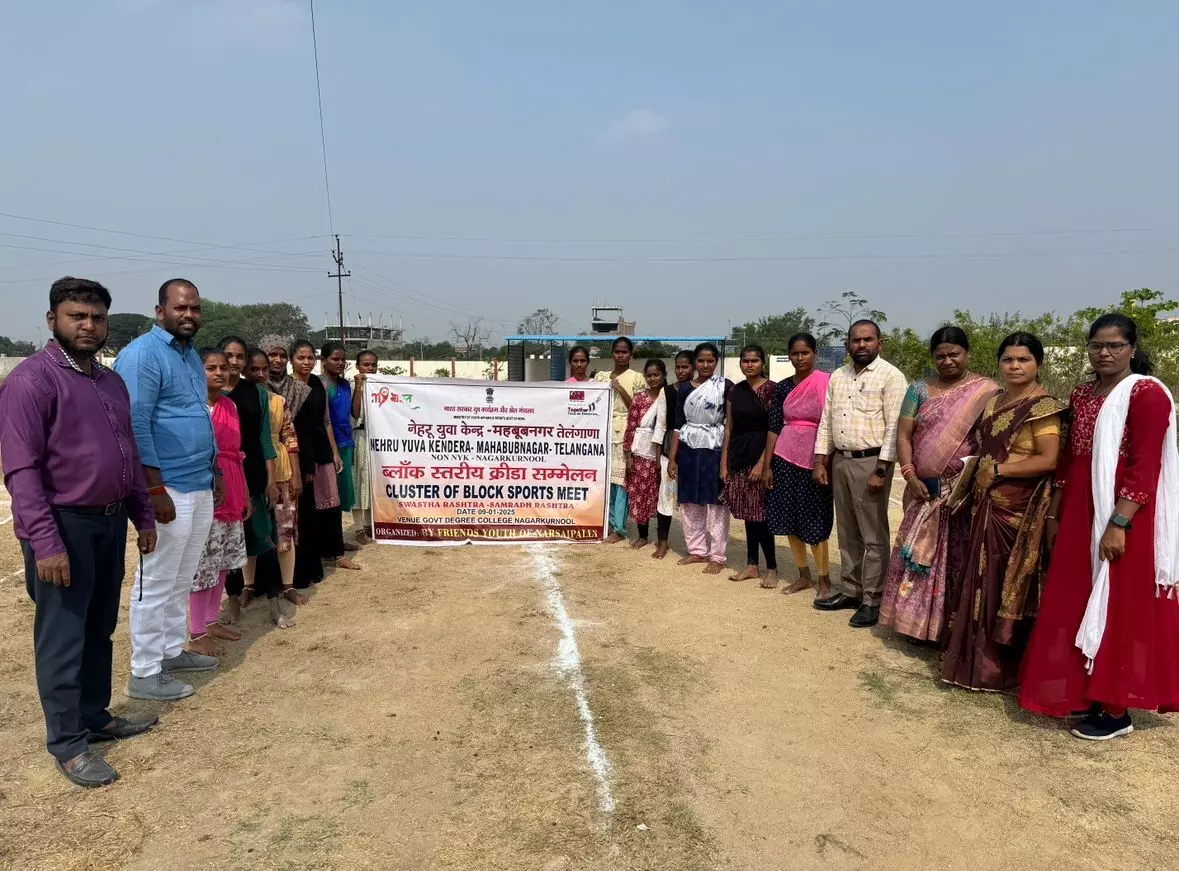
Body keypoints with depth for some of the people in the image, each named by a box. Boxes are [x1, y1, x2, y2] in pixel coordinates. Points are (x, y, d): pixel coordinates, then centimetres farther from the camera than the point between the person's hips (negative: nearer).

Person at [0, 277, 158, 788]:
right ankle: (67, 744, 15)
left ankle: (95, 717, 31)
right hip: (65, 526, -7)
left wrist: (143, 517, 16)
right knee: (63, 639, 3)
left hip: (110, 522, 8)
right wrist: (45, 542, -22)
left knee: (100, 630, 17)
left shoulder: (111, 381, 12)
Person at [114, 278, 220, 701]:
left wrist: (215, 471, 19)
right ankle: (144, 673, 10)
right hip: (167, 489, -9)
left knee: (181, 580, 17)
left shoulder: (192, 355, 15)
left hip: (200, 487, 9)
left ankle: (172, 651, 31)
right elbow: (135, 424, -19)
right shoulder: (142, 354, -13)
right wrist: (156, 488, -22)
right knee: (156, 583, 0)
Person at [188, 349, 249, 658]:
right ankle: (196, 634, 9)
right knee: (203, 563, -2)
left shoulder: (230, 405, 11)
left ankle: (211, 621, 27)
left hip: (231, 493, 7)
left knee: (222, 561, 14)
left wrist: (245, 494, 16)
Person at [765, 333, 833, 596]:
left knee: (814, 523, -1)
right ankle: (803, 576, 22)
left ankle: (824, 580, 15)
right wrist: (768, 465, 3)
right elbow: (774, 427, 6)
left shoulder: (827, 382, -5)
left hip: (814, 459, -4)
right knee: (789, 519, 7)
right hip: (785, 457, 4)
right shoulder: (783, 387, 6)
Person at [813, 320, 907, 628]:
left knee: (873, 536, 0)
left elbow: (894, 427, -13)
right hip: (839, 461, 7)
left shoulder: (890, 376, -8)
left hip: (870, 462, -7)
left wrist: (881, 470, -18)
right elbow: (826, 421, 14)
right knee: (847, 533, 14)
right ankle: (851, 591, 25)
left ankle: (872, 601, 9)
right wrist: (820, 461, 8)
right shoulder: (837, 377, 12)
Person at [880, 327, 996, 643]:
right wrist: (911, 476, -8)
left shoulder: (987, 391, 1)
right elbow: (903, 435, 3)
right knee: (920, 553, 6)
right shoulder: (919, 389, 7)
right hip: (925, 490, 3)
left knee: (961, 558, 3)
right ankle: (920, 623, 18)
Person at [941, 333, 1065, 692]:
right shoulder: (993, 401, 14)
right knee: (983, 579, 12)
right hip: (987, 506, 8)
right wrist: (976, 478, 8)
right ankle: (976, 658, 24)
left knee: (1009, 584, 1)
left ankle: (1002, 667, 13)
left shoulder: (1043, 406, -10)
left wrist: (998, 469, -15)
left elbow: (1048, 460, -19)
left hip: (1019, 510, -7)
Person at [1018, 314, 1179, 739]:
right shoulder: (1082, 395, 11)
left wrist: (1118, 524, -23)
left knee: (1120, 610, 1)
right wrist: (1054, 514, 14)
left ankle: (1116, 709, 13)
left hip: (1123, 520, -7)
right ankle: (1085, 690, 27)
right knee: (1077, 605, 13)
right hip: (1080, 516, 7)